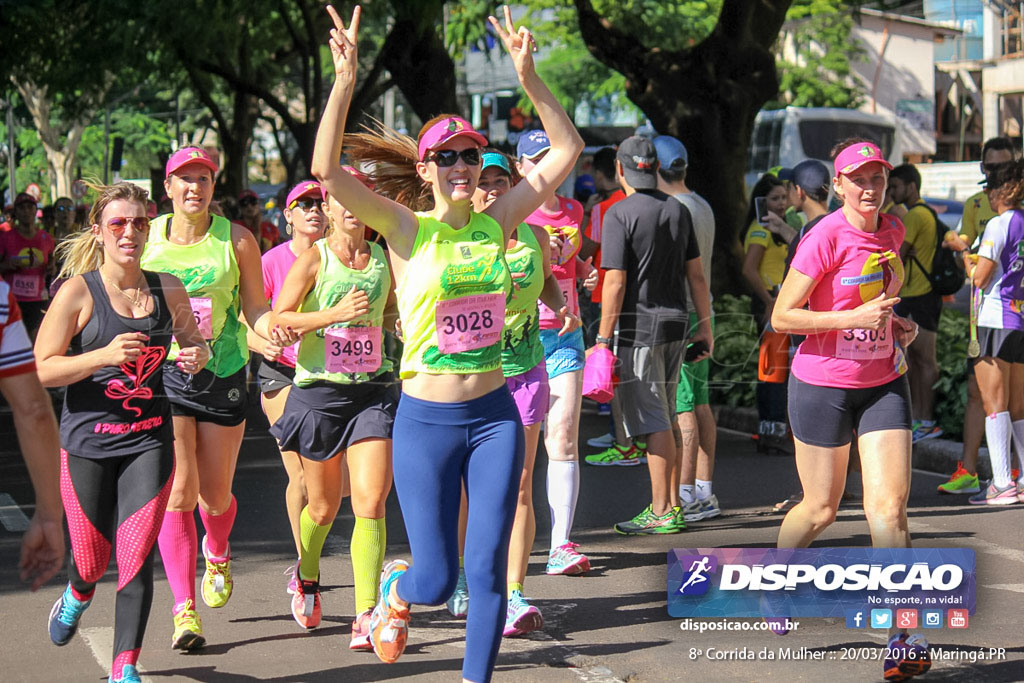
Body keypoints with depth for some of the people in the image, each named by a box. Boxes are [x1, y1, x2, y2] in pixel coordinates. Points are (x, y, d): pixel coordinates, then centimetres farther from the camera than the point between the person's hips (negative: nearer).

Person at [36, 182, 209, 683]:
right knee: (92, 558, 10)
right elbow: (44, 369, -9)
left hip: (149, 440, 2)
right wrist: (105, 355, -23)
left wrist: (197, 354, -3)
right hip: (88, 440, -2)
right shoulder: (79, 292, -7)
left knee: (136, 557, -9)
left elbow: (192, 338, 21)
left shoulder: (168, 290, 4)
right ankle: (78, 595, 47)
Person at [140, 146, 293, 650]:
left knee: (215, 493, 9)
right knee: (178, 490, -13)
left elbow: (255, 309, 3)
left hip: (223, 374, 1)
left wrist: (273, 329, -18)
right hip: (162, 372, -1)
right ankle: (184, 609, -9)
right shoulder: (148, 237, 2)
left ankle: (217, 555, 46)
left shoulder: (236, 240, 1)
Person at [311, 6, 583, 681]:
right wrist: (345, 80, -27)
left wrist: (528, 76, -5)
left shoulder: (496, 223, 4)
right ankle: (396, 585, 38)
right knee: (437, 581, 3)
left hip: (495, 416, 3)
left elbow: (567, 148, 6)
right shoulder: (407, 230, -6)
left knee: (488, 571, 4)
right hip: (427, 421, -3)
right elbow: (327, 171, -19)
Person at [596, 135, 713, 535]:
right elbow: (696, 274, 11)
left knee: (653, 421, -5)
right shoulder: (678, 210, 10)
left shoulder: (620, 214, -10)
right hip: (676, 323, 7)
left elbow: (615, 284, -14)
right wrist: (705, 326, 17)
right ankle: (671, 503, 20)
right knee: (666, 417, 15)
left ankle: (662, 513, -4)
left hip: (640, 326, -7)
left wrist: (603, 340, -11)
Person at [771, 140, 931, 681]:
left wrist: (895, 324, 5)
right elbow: (781, 317, -16)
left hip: (884, 382, 4)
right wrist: (854, 318, -23)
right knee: (820, 509, 7)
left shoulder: (892, 231, 5)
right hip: (823, 384, -4)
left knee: (889, 506, -8)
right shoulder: (824, 239, -15)